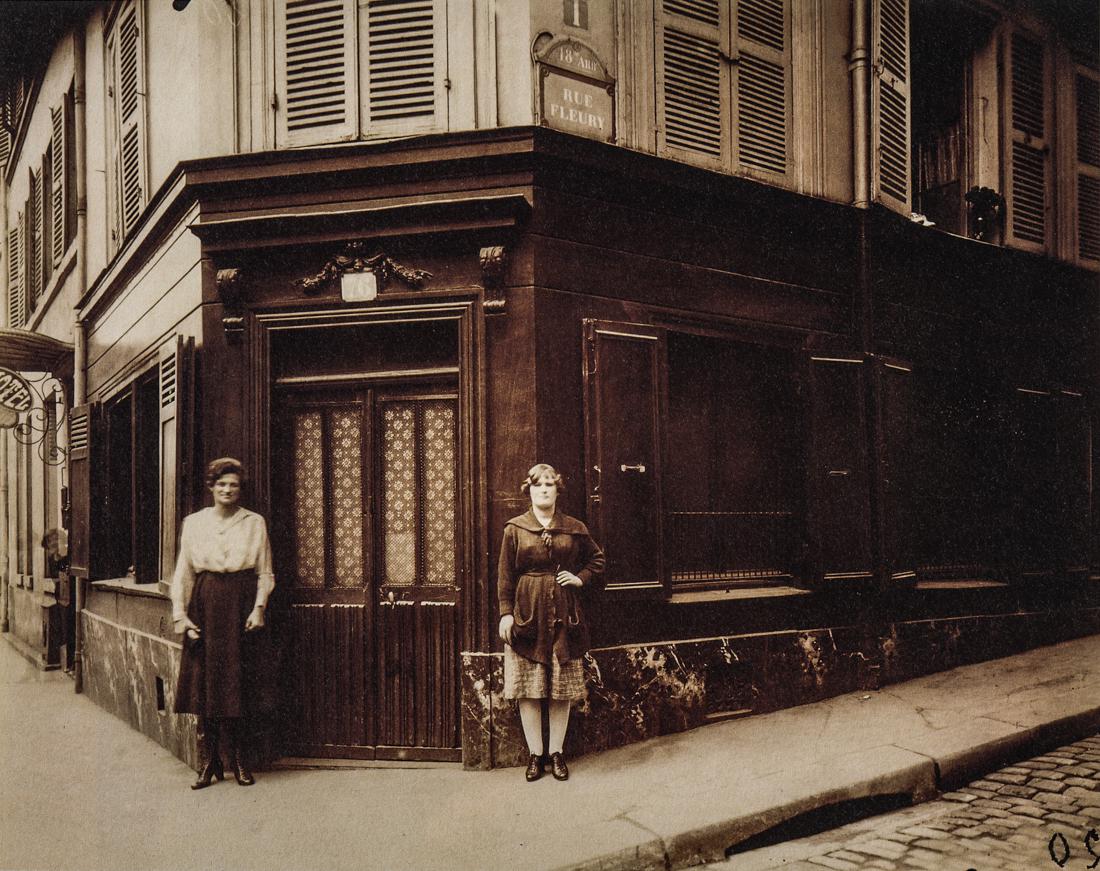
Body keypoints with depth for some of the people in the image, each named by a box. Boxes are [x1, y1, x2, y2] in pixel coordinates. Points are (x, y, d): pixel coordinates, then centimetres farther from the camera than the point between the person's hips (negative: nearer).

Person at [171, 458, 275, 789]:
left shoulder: (255, 523, 5)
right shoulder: (194, 523, 7)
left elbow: (265, 573, 5)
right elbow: (183, 573, 8)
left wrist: (259, 607, -7)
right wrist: (180, 614, 1)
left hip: (241, 606, -1)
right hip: (205, 605, 1)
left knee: (238, 682, 1)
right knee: (204, 682, 0)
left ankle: (239, 759, 12)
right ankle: (208, 760, 9)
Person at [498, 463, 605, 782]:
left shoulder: (575, 529, 6)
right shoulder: (515, 529, 2)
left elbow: (597, 559, 19)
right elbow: (505, 576, 2)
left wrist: (581, 578, 2)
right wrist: (506, 613, -5)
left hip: (564, 614, 1)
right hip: (527, 614, -1)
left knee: (562, 689, 5)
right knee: (528, 689, 1)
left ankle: (557, 753, 17)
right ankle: (534, 754, 12)